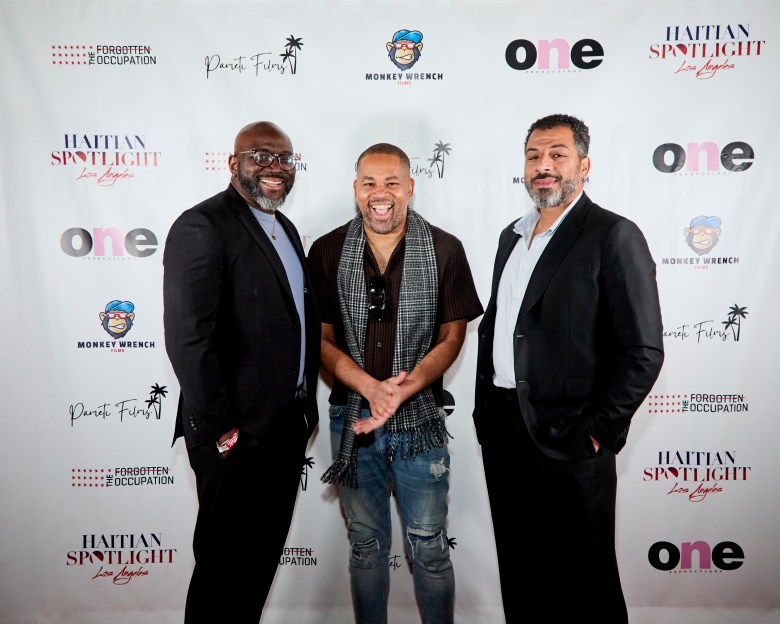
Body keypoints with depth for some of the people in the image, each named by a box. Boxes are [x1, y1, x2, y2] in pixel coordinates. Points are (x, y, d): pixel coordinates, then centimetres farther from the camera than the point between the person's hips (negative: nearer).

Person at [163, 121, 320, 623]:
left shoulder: (285, 228, 12)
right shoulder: (202, 226, -15)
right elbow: (189, 340, -22)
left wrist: (307, 408, 13)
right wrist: (220, 431, -19)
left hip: (287, 426, 8)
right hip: (238, 436, -8)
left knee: (264, 554, 22)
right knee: (227, 562, 10)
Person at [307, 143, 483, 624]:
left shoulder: (445, 250, -6)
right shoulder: (327, 252, -3)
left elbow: (451, 338, -2)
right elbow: (322, 339, -2)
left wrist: (405, 389, -18)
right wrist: (372, 388, -18)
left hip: (421, 421, -1)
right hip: (353, 420, 2)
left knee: (429, 549, 12)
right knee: (366, 545, 19)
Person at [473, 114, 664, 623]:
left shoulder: (614, 236, -10)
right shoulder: (513, 235, 13)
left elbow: (644, 351, -14)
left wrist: (597, 431, -14)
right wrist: (485, 406, 13)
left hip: (568, 441, -7)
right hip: (500, 428, 7)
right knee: (518, 569, 21)